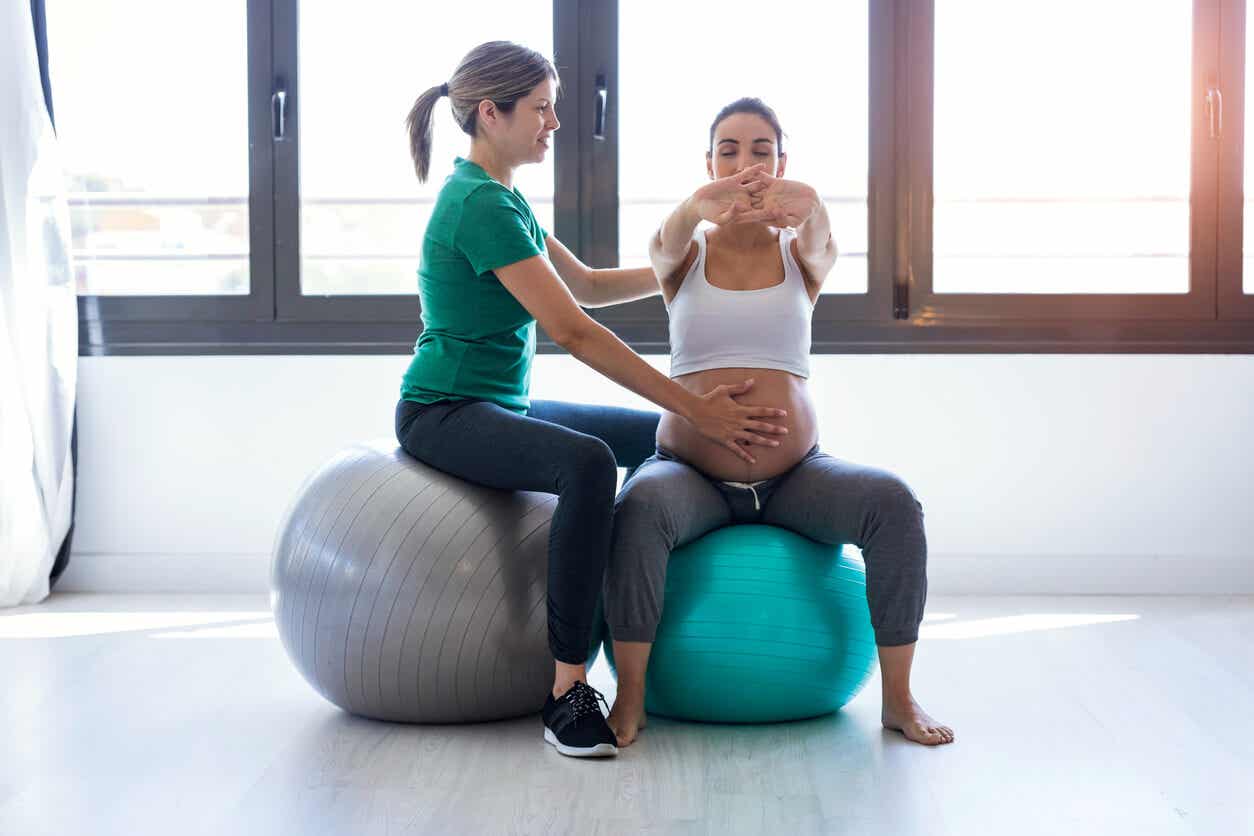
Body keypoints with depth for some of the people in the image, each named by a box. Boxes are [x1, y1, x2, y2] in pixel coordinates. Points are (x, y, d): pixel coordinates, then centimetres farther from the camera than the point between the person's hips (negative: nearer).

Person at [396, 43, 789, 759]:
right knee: (588, 462, -37)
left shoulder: (499, 196, 12)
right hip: (446, 414, -11)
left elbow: (586, 284, 19)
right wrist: (695, 407, -25)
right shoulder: (481, 204, -20)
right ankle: (568, 691, -32)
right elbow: (573, 330, -25)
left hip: (503, 407, 11)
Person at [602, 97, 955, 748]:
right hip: (692, 470, -1)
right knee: (639, 509, -34)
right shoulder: (684, 254, 4)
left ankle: (898, 698, -15)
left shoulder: (799, 254, 5)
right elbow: (668, 244, -22)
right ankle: (630, 697, -22)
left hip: (794, 474, 1)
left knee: (894, 503, -26)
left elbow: (820, 245, -21)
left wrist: (808, 208, -48)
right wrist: (698, 205, -48)